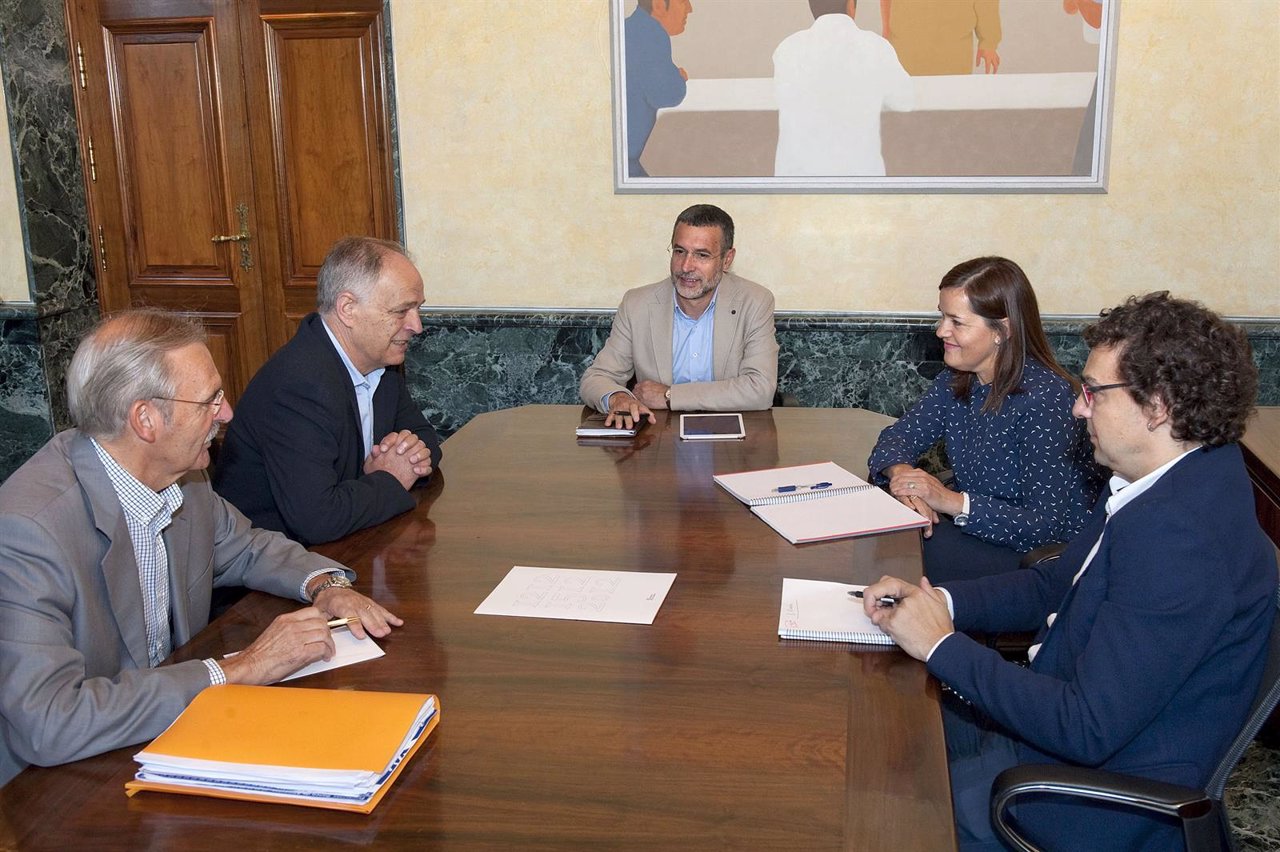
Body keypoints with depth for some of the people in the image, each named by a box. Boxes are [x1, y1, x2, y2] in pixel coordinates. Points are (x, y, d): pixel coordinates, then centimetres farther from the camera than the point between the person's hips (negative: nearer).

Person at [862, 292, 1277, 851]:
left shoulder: (1178, 543, -32)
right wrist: (940, 600, -4)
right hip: (1069, 719, 9)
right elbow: (1055, 585, 11)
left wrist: (943, 646, -22)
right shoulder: (1166, 486, 0)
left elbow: (1087, 730, -31)